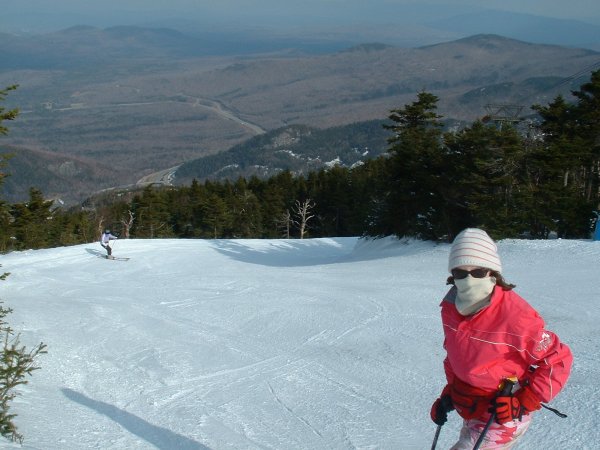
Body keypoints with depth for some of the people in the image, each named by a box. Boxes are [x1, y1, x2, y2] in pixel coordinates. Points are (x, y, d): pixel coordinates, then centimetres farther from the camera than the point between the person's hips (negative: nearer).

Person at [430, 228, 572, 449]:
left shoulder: (515, 315, -27)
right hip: (471, 414, 8)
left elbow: (558, 360, -18)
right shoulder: (451, 308, -7)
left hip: (502, 415, -7)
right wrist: (449, 393, 5)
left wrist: (524, 403, -22)